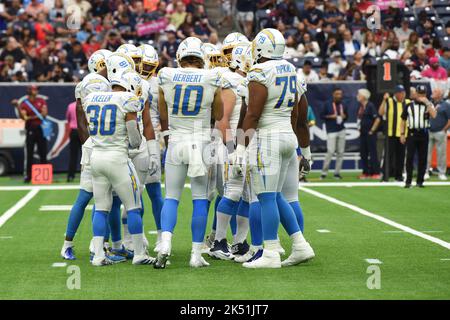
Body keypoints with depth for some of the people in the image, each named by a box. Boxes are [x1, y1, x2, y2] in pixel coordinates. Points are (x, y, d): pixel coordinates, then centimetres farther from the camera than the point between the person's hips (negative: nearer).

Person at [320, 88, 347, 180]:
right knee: (330, 152, -12)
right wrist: (330, 116, -13)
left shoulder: (343, 106, 11)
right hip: (331, 132, -5)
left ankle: (337, 172, 8)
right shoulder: (328, 105, -1)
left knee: (340, 152, 1)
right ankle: (324, 172, -4)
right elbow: (322, 116, 2)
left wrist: (344, 116, -1)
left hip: (341, 131, 5)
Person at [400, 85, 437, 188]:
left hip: (424, 134, 0)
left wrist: (427, 102, -18)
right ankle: (408, 181, -2)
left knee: (422, 158, 3)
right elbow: (403, 120, 10)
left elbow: (434, 115, -15)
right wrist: (402, 134, 3)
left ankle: (420, 181, 10)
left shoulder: (428, 105, 5)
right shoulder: (409, 105, 7)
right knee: (409, 157, -5)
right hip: (412, 133, 0)